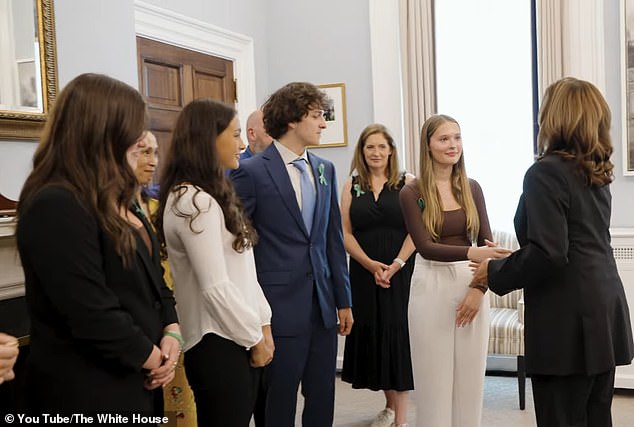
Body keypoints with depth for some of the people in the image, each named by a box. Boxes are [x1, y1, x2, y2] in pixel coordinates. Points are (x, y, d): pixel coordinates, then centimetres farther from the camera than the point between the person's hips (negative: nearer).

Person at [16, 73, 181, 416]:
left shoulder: (112, 202, 10)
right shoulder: (56, 208, -22)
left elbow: (150, 277, 13)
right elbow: (91, 315, -27)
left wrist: (171, 331, -3)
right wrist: (152, 357, -13)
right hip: (89, 395, -9)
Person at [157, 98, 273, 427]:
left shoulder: (211, 196, 12)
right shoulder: (194, 202, -18)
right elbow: (215, 287, -20)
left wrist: (262, 323, 9)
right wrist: (255, 338, -10)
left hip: (235, 338, 9)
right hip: (220, 344, -9)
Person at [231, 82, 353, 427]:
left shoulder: (325, 170, 10)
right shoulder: (252, 171, -8)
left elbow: (334, 238, 12)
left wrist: (344, 299, 11)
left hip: (323, 304, 6)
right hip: (281, 306, -5)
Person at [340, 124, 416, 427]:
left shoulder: (407, 184, 2)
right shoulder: (351, 186, 8)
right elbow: (345, 233, 2)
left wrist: (396, 265, -15)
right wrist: (372, 265, -10)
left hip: (401, 272, -2)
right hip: (365, 273, 3)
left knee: (397, 335, -1)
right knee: (372, 335, 7)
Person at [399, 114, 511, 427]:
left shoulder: (471, 188, 6)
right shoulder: (412, 193, -6)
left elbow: (486, 243, 4)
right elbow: (424, 247, -15)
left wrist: (479, 288, -9)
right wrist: (471, 252, -30)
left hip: (472, 285, 4)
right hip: (432, 287, -3)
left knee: (470, 378, 10)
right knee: (434, 379, 5)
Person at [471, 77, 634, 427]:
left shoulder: (546, 172, -14)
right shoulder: (596, 172, 13)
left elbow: (547, 254, -23)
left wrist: (495, 273, -8)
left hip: (567, 319, -9)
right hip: (603, 311, 9)